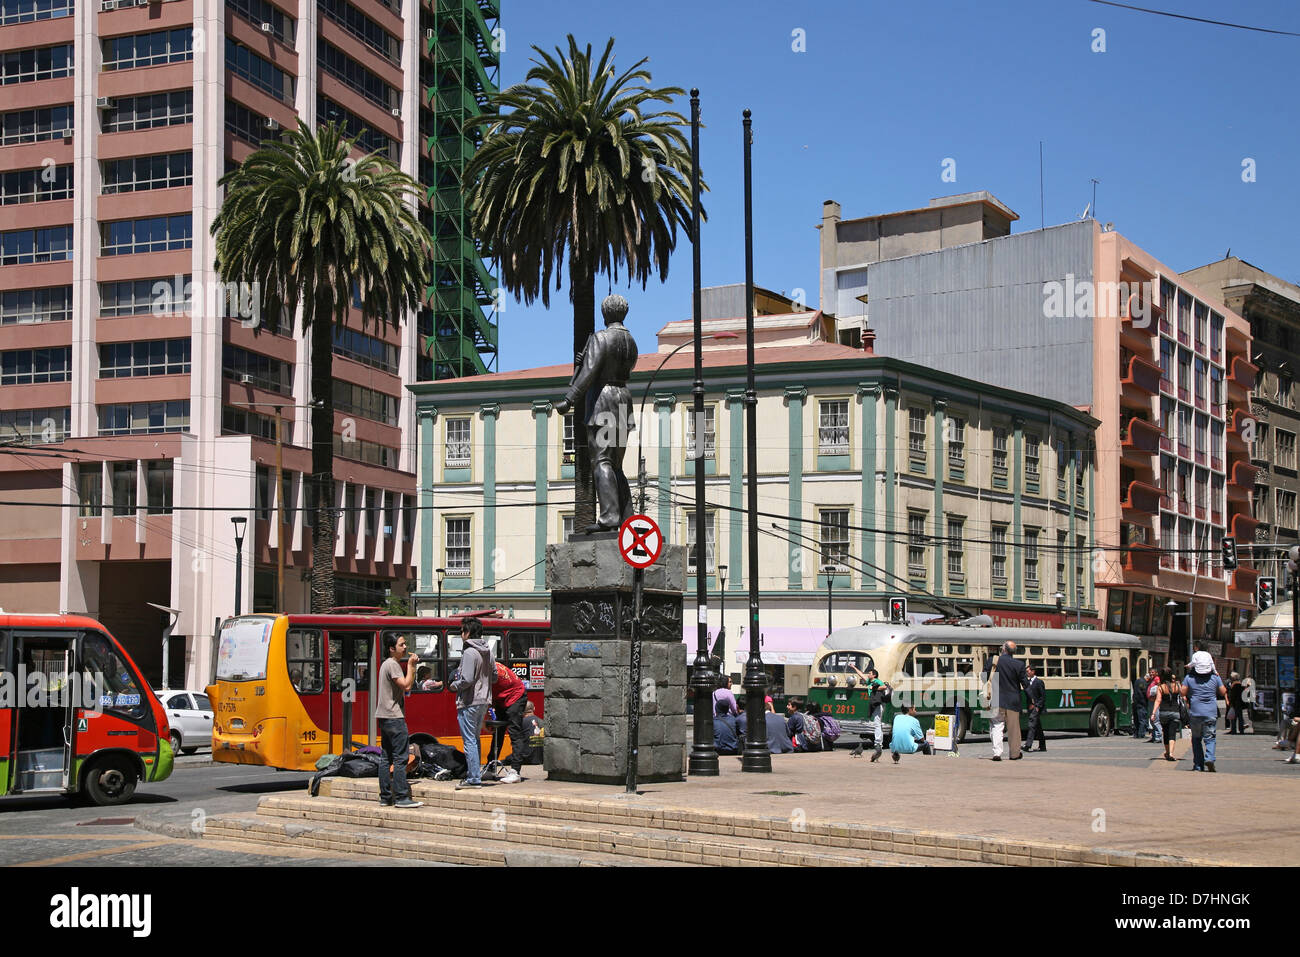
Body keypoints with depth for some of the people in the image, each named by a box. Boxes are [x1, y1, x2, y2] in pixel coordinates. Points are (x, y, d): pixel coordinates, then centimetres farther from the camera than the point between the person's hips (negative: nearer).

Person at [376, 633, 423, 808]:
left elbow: (407, 688, 22)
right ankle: (401, 798, -12)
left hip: (384, 717, 10)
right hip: (394, 717, -10)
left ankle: (385, 797, 12)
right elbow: (406, 685, -20)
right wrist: (410, 665, -12)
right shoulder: (393, 664, -11)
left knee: (386, 758, 9)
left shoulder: (387, 664, 20)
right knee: (400, 758, -10)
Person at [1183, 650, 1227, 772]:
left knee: (1196, 739, 12)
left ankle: (1198, 765, 10)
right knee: (1209, 738, 5)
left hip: (1195, 713, 0)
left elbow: (1183, 693, -3)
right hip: (1211, 713, 0)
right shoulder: (1215, 677, -2)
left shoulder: (1189, 677, -3)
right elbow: (1223, 692, 6)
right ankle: (1209, 758, -20)